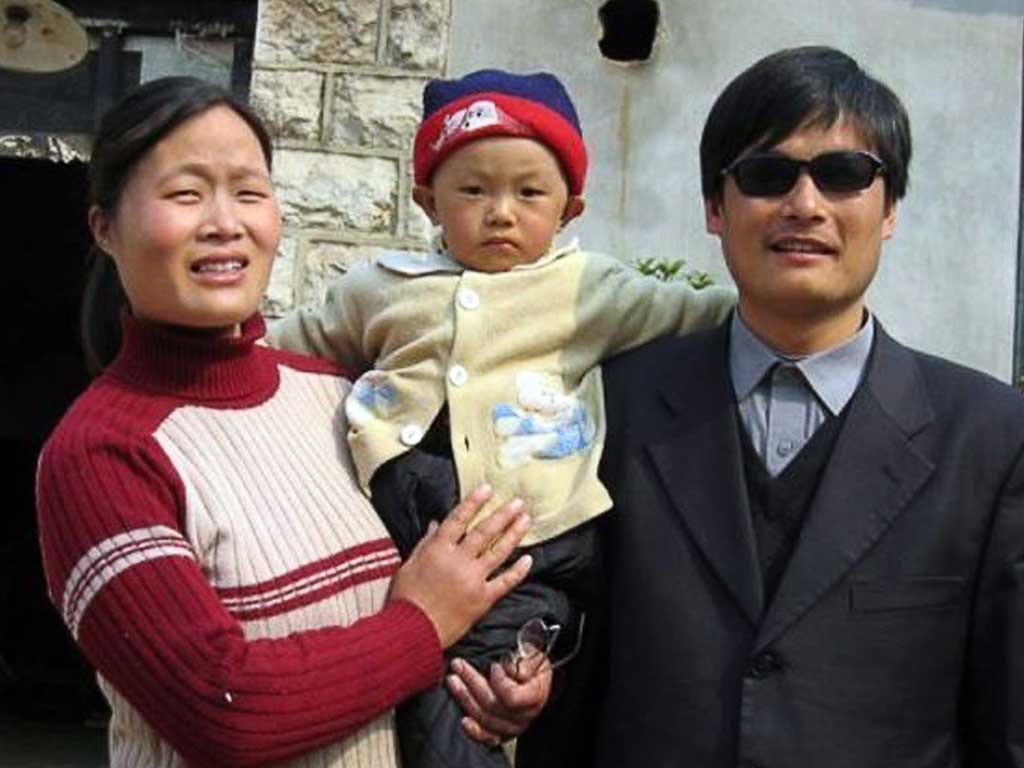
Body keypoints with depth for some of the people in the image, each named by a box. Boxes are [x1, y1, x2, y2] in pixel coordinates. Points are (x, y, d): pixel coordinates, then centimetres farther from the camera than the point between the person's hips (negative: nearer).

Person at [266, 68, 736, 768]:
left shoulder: (590, 288, 11)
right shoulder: (381, 288, 17)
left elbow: (684, 315, 10)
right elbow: (297, 346, 29)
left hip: (538, 547, -2)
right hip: (418, 544, 3)